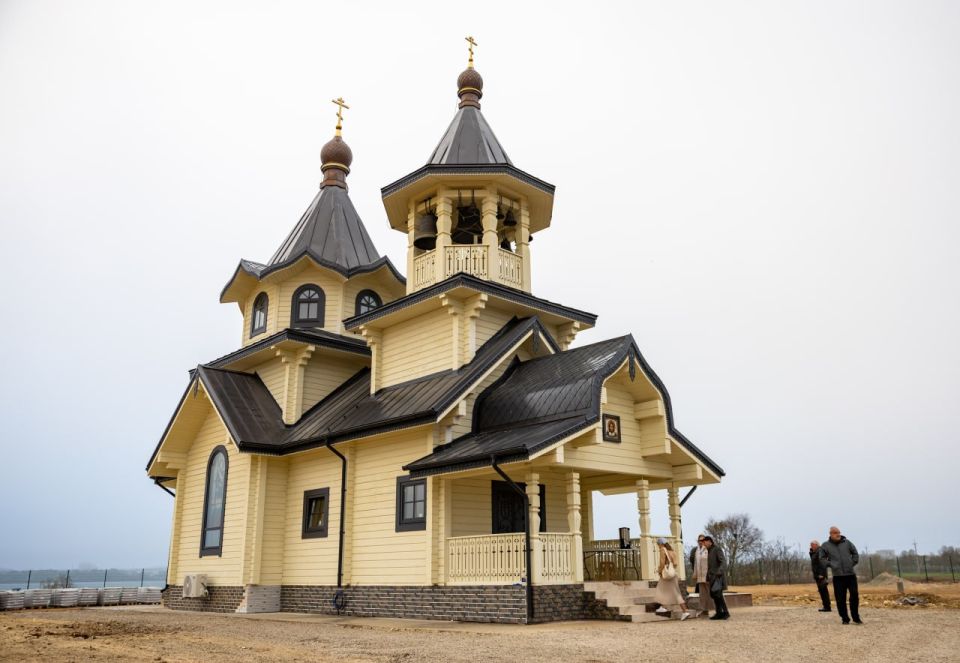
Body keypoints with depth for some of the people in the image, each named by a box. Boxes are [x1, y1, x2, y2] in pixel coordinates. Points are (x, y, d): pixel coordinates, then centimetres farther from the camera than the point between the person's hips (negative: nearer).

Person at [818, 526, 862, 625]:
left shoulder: (847, 542, 5)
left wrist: (853, 563, 4)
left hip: (851, 573, 1)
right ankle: (845, 618, 11)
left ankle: (856, 617, 16)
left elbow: (855, 553, 14)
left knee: (855, 595, 1)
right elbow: (822, 558, 6)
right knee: (840, 598, 0)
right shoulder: (825, 545, 2)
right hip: (838, 576, -1)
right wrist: (831, 565, -5)